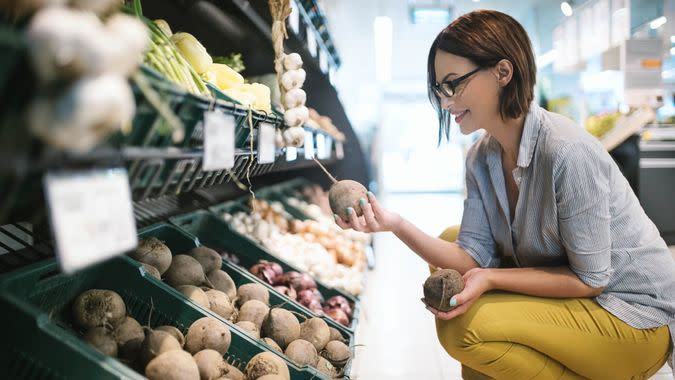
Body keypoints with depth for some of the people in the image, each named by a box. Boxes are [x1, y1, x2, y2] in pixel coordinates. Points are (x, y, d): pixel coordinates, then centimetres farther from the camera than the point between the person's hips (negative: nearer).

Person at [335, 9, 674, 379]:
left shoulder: (567, 152, -27)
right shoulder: (481, 157, -2)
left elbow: (590, 278, -21)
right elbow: (474, 258, -8)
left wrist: (489, 279, -26)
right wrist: (396, 224, -21)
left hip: (637, 315, -8)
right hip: (568, 291, 8)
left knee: (463, 325, -23)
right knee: (450, 240, 4)